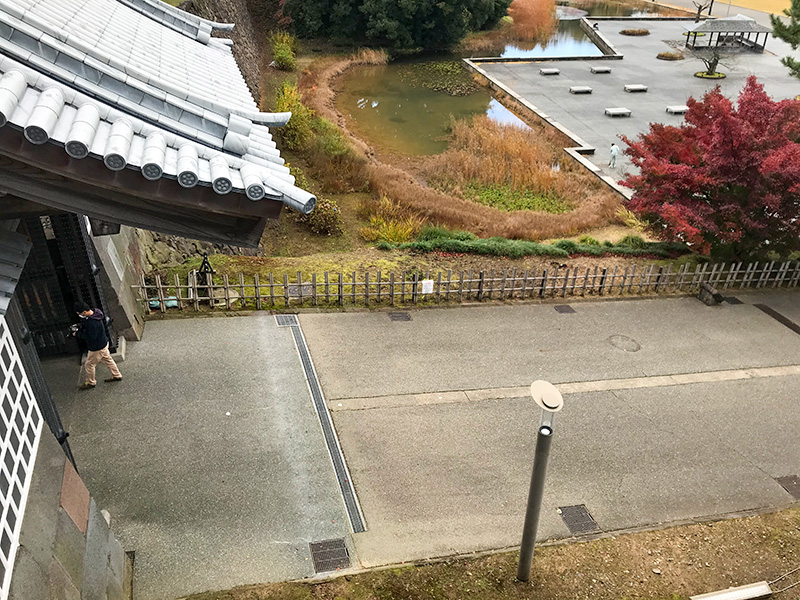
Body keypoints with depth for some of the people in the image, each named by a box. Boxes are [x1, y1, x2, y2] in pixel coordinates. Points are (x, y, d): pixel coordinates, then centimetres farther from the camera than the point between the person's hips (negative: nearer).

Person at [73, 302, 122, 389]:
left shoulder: (92, 323, -37)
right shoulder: (95, 312, -7)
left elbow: (91, 337, -30)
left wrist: (78, 334, -21)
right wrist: (79, 326, -2)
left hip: (97, 348, -9)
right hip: (103, 343, 9)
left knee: (89, 365, 11)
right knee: (108, 359, 24)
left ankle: (90, 382, 30)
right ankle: (117, 375, 39)